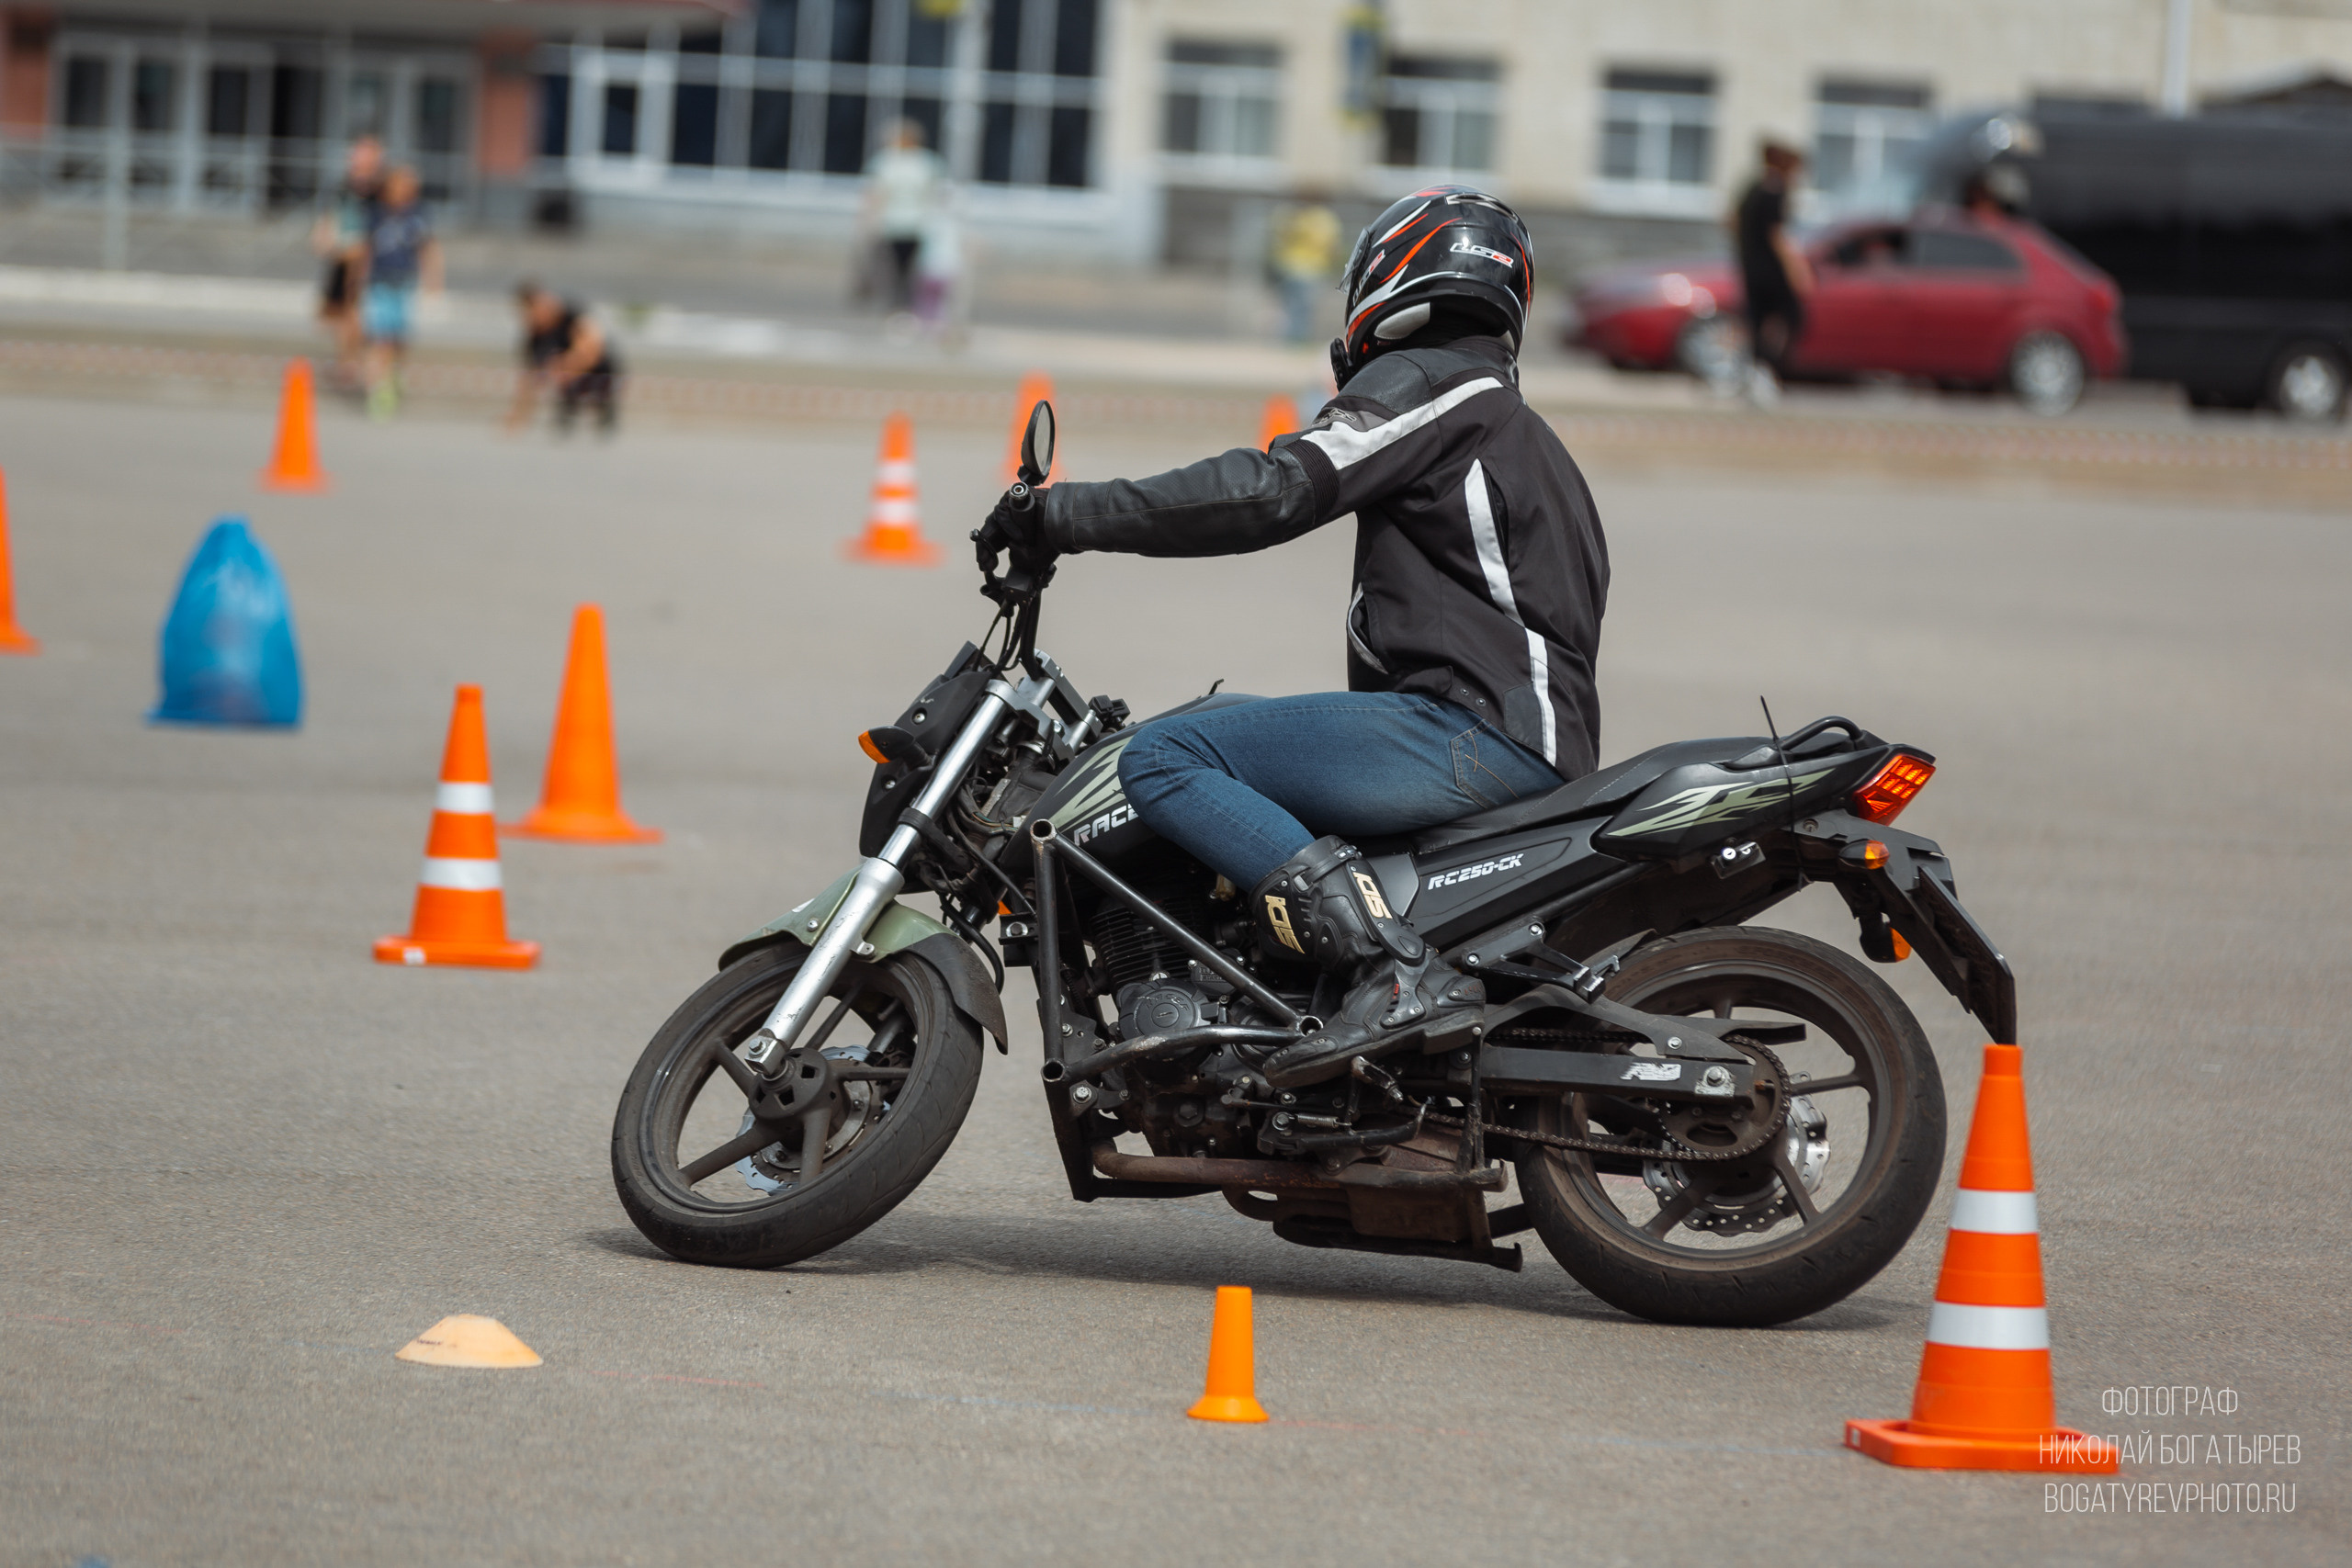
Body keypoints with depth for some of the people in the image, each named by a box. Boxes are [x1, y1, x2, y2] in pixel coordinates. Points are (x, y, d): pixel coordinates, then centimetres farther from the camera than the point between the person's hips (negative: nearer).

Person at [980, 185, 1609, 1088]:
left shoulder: (1422, 383, -2)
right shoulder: (1525, 436, 28)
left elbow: (1273, 490, -15)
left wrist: (1068, 514, -14)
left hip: (1475, 732, -10)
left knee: (1163, 761, -17)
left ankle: (1397, 976, -29)